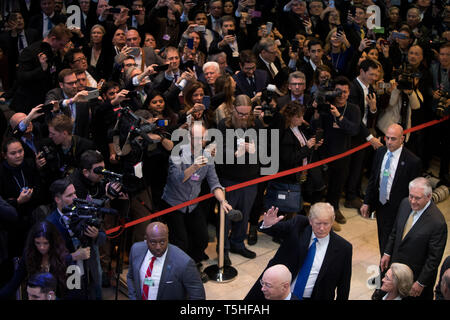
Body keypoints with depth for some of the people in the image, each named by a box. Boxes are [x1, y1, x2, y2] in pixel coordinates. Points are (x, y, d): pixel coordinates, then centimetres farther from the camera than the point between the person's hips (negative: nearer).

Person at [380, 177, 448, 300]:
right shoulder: (405, 203, -8)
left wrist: (421, 283, -16)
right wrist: (387, 253, 8)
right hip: (396, 266, 6)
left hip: (417, 274, -6)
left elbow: (434, 258, -21)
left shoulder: (437, 223, -29)